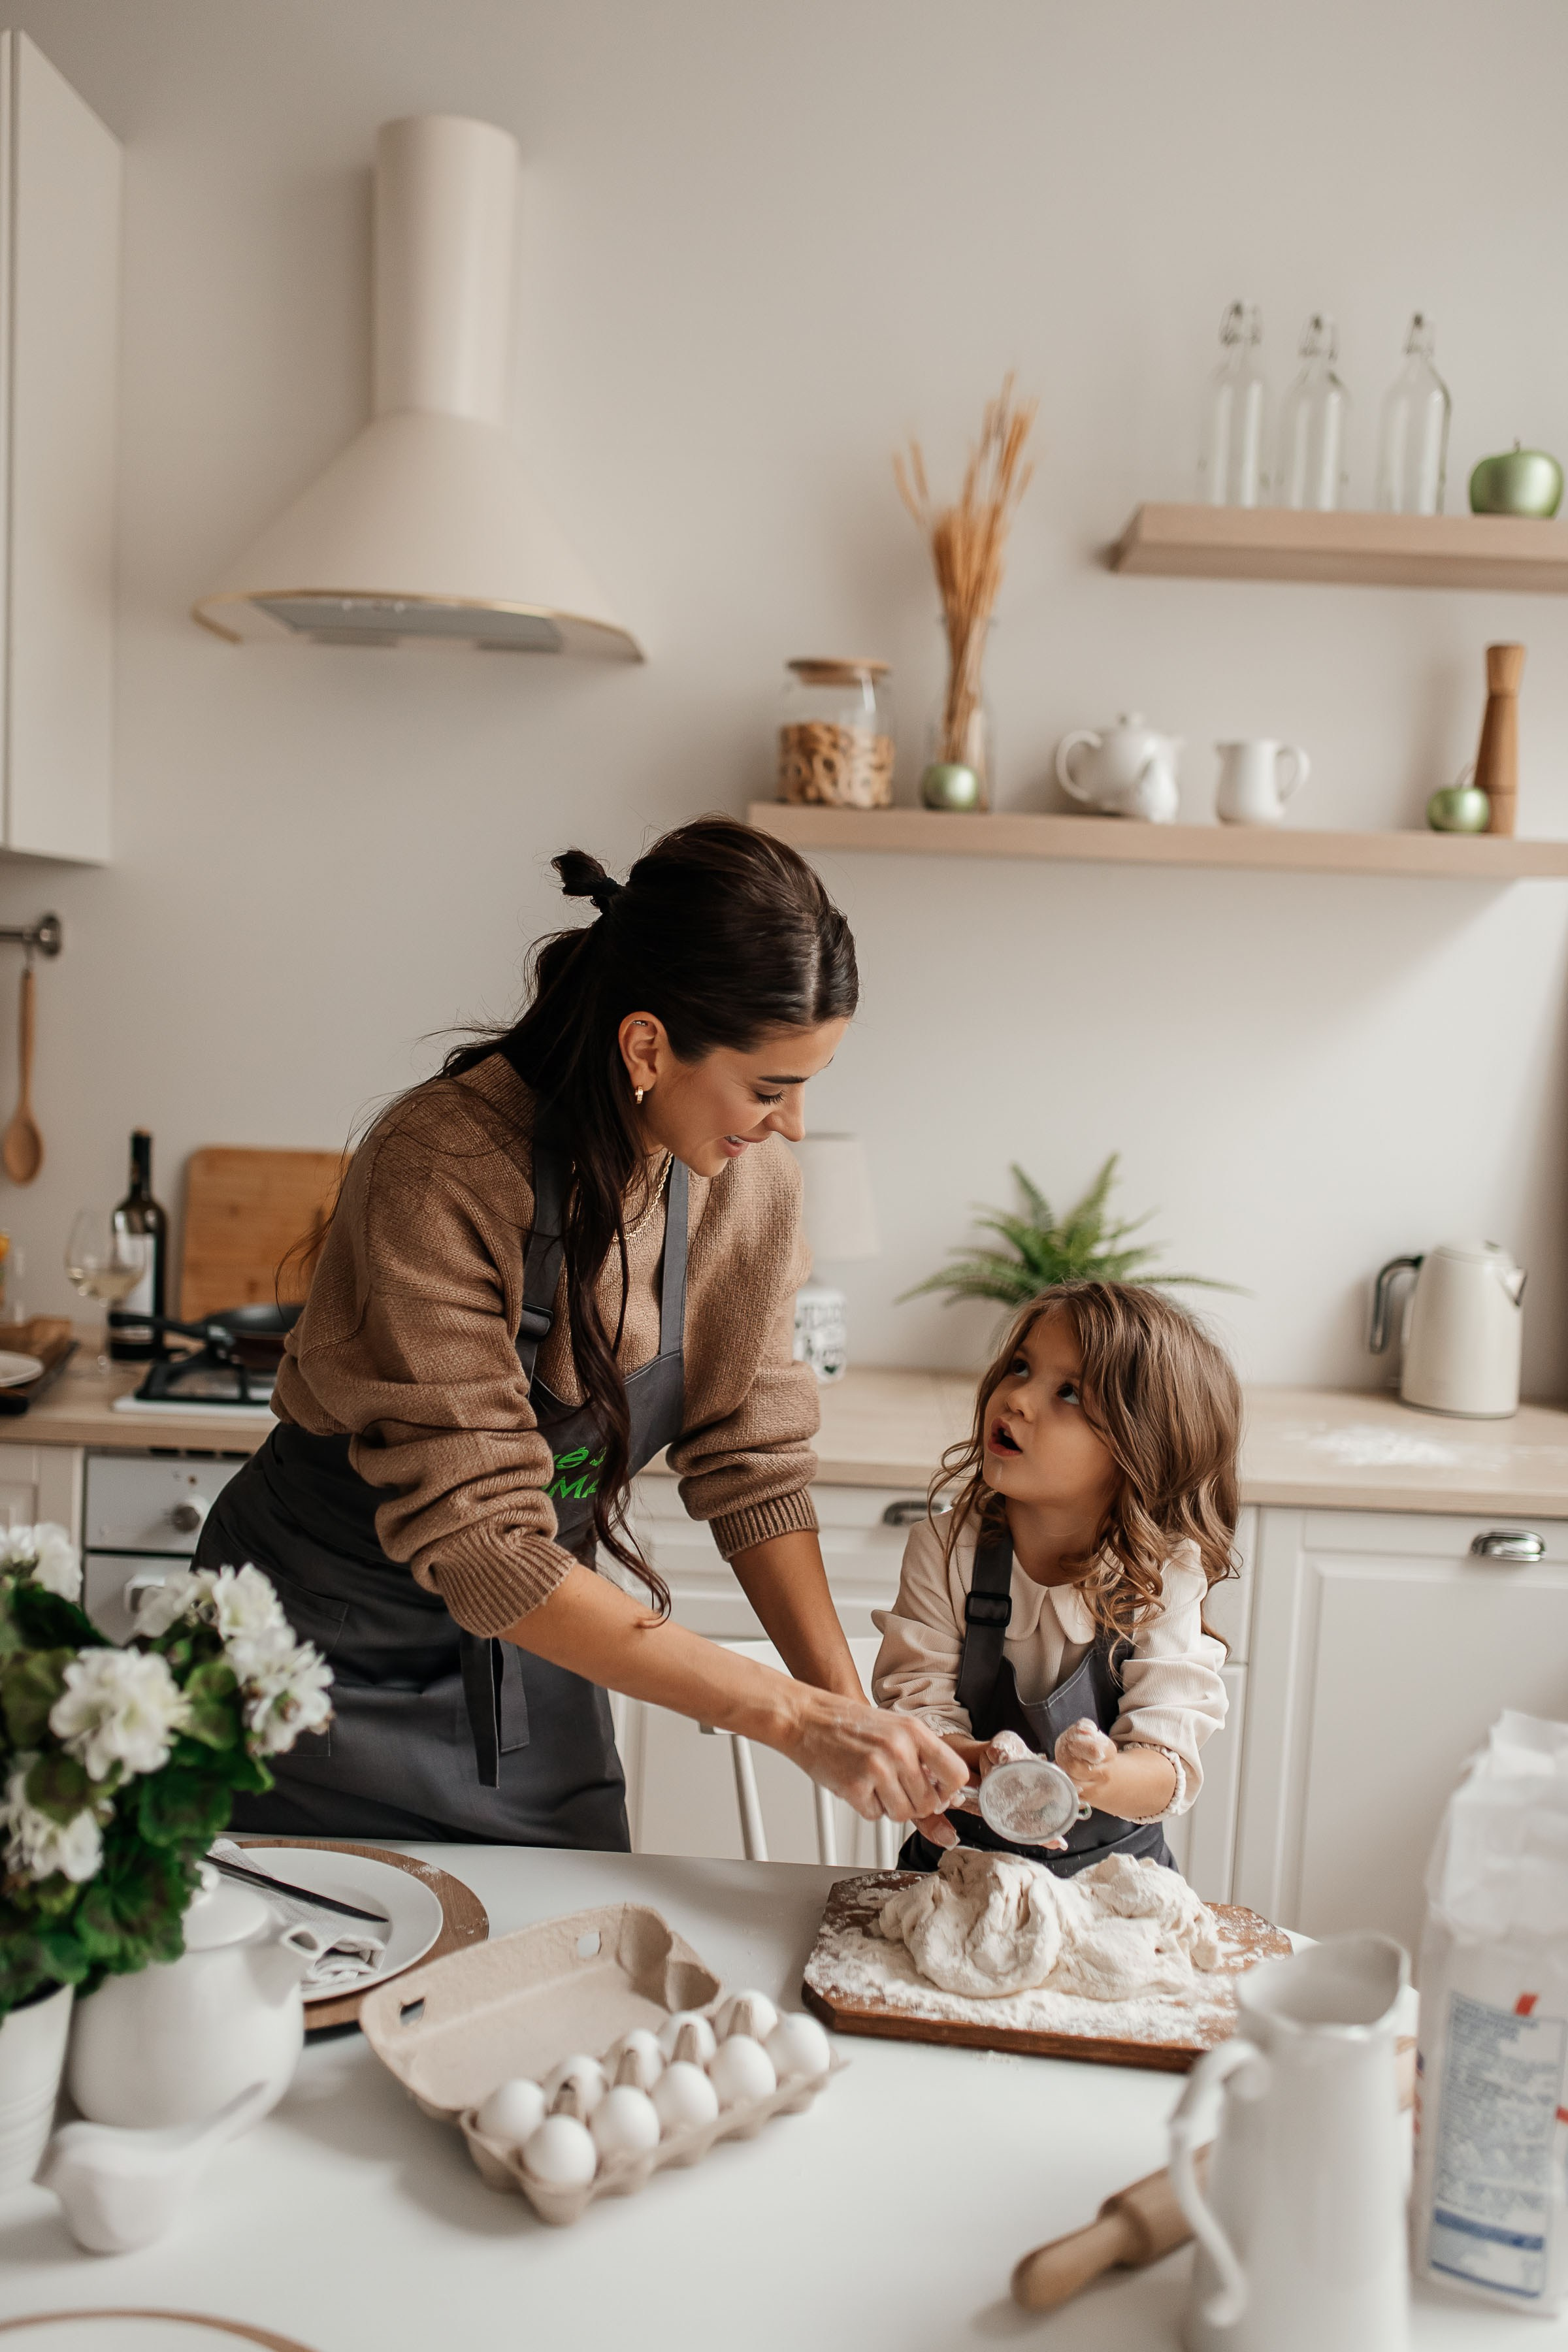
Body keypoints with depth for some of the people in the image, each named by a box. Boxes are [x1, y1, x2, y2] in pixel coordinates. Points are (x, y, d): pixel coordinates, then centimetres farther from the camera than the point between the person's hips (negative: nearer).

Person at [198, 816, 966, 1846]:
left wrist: (852, 1707, -16)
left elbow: (752, 1462, -4)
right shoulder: (440, 1173, -31)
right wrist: (798, 1718, -33)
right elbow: (480, 1549, -32)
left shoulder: (751, 1180, -13)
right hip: (331, 1644, -4)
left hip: (534, 1651, 5)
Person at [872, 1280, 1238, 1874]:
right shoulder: (944, 1551, -8)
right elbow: (916, 1702, -10)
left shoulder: (1162, 1580, -11)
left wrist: (1100, 1778, -35)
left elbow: (1169, 1767, -14)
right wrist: (968, 1761, -32)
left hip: (1113, 1866, 1)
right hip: (961, 1864, -1)